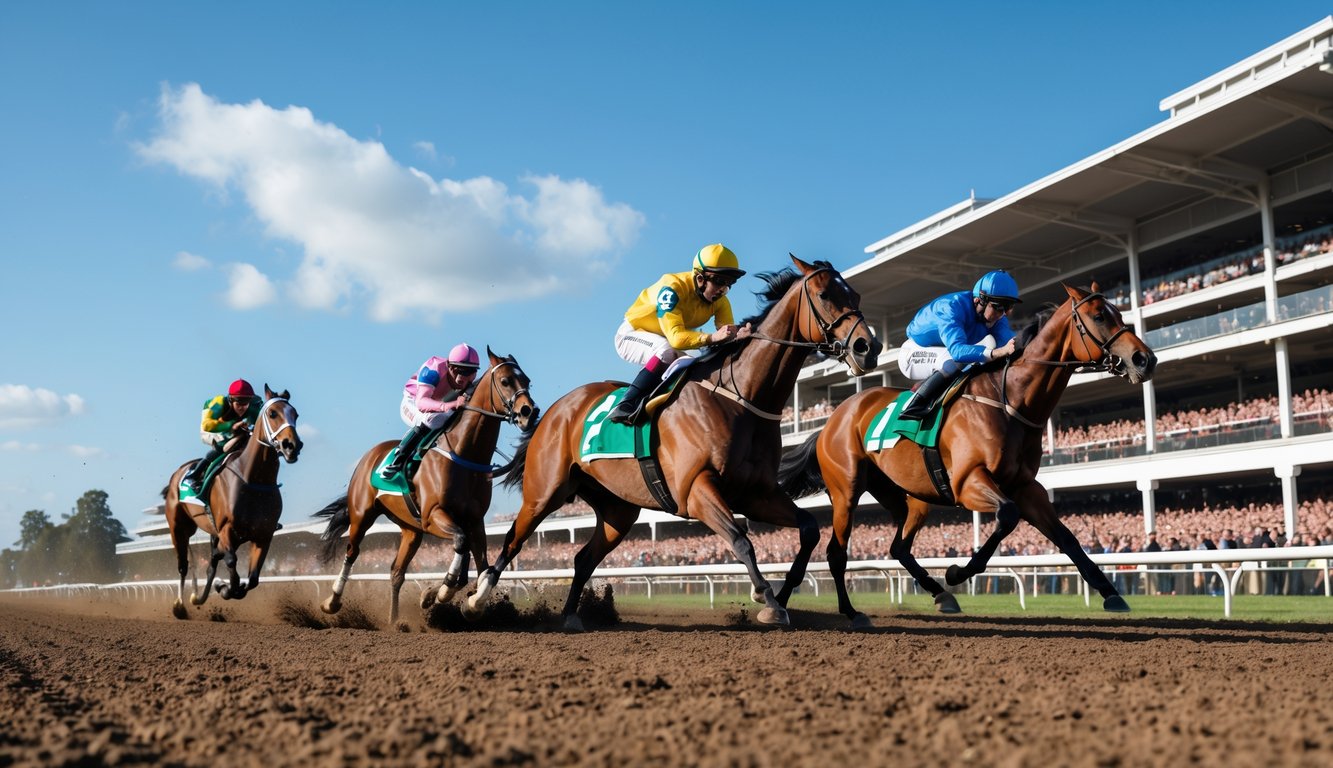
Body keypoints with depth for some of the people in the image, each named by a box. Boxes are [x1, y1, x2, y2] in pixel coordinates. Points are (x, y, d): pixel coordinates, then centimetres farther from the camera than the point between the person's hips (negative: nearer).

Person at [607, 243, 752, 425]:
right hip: (631, 335, -7)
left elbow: (728, 336, -20)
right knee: (666, 351, -35)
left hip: (664, 342, 7)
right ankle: (625, 406, -35)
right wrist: (712, 337, -56)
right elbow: (675, 337, -42)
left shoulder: (720, 301, -13)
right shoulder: (673, 288, -33)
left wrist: (740, 335, -44)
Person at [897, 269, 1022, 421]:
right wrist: (997, 352, -62)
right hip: (913, 354, -7)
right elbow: (957, 350, -49)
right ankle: (913, 406, -31)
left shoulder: (995, 316, -13)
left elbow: (1008, 339, -27)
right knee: (956, 360, -34)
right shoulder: (951, 307, -35)